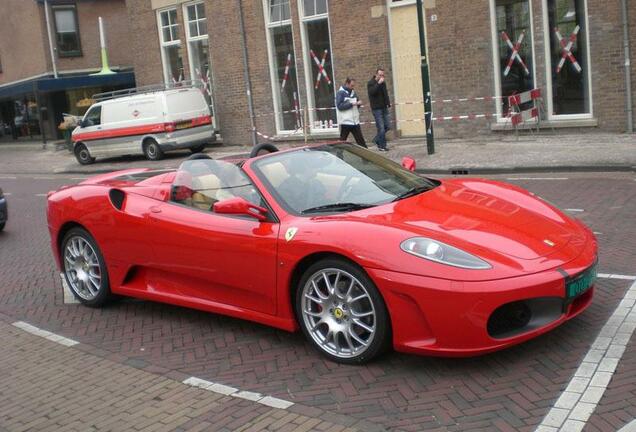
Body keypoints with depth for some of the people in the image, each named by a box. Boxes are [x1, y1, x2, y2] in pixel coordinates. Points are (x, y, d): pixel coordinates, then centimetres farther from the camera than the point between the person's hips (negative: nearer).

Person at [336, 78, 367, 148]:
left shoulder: (353, 92, 13)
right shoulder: (340, 93, -7)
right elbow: (339, 106, -17)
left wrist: (358, 103, -3)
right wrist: (351, 104, -21)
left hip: (355, 121, 6)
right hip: (345, 121, -6)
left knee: (361, 140, 7)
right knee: (342, 140, 3)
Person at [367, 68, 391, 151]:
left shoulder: (383, 83, 14)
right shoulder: (371, 83, -6)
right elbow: (372, 92, -25)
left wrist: (388, 102, 13)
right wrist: (378, 83, -27)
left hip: (384, 107, 7)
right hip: (376, 108, -7)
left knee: (387, 126, 5)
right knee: (381, 128, -9)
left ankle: (376, 140, 23)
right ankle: (382, 146, -1)